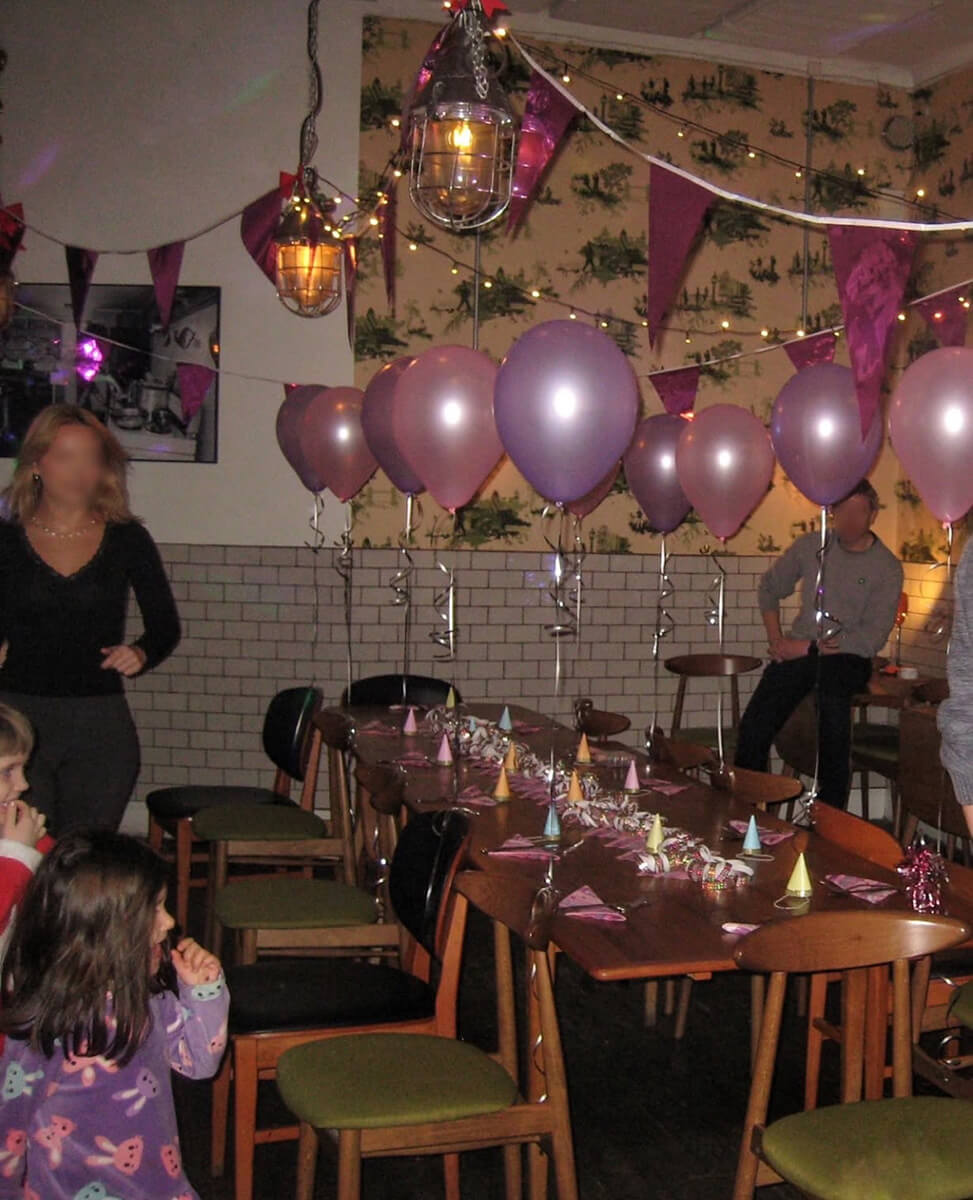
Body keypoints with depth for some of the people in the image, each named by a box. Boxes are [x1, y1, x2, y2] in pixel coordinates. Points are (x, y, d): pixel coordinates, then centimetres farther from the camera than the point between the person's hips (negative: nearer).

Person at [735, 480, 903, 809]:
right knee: (753, 728, -14)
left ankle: (830, 816, -25)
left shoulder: (887, 568, -1)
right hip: (798, 650, 3)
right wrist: (776, 640, 7)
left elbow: (873, 637, -7)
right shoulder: (811, 546, 9)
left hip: (848, 657, -3)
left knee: (832, 695, -32)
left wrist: (810, 648, -12)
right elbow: (769, 588, 20)